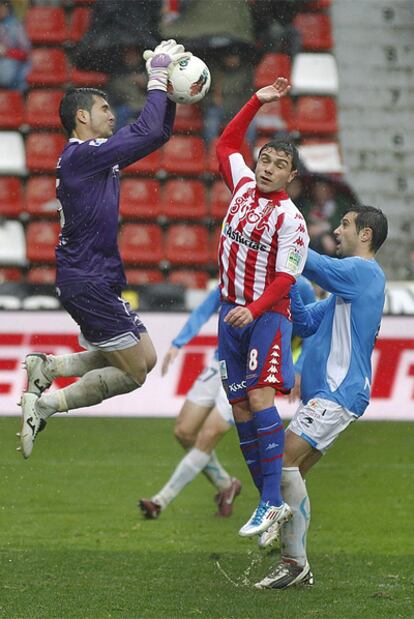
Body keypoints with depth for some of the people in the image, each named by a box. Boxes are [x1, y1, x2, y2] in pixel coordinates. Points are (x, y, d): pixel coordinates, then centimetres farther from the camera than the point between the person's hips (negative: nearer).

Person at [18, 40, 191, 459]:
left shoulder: (101, 154, 14)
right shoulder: (81, 155, -15)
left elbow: (157, 134, 22)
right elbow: (147, 132, -21)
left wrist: (167, 88, 11)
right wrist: (157, 79, -12)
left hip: (98, 281, 10)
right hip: (86, 282, -10)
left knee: (145, 358, 14)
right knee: (133, 372, -7)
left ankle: (47, 367, 10)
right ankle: (44, 405, -7)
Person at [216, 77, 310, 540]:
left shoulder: (290, 220, -12)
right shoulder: (244, 185, 7)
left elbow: (285, 278, -17)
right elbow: (226, 144, 22)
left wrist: (254, 310, -31)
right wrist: (257, 102, 16)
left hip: (266, 316, -7)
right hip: (230, 313, 7)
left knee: (259, 398, -20)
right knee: (239, 407, 3)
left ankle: (272, 502, -24)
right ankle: (269, 501, 7)